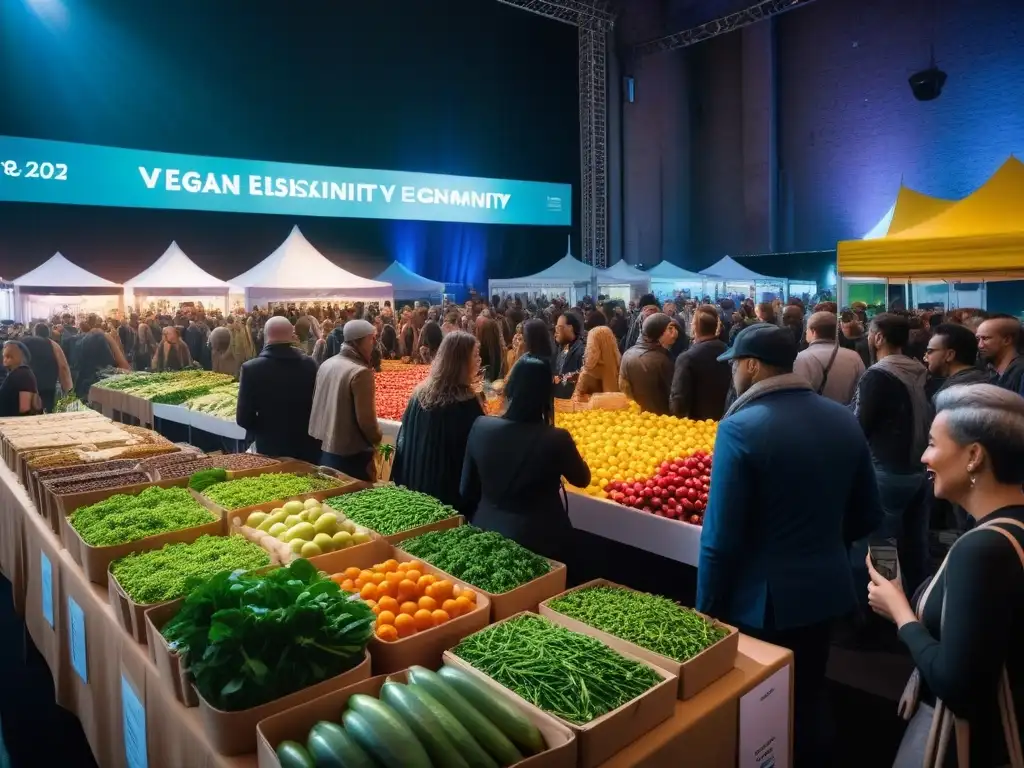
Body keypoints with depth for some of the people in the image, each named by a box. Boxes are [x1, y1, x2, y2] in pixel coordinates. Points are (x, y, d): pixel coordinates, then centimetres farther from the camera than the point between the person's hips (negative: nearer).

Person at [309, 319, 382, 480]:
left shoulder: (326, 364, 3)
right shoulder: (360, 372, -21)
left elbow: (317, 404, 13)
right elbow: (366, 419, -20)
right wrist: (376, 439, -1)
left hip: (324, 449, 8)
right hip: (351, 454, -8)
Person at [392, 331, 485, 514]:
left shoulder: (420, 393, 0)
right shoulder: (468, 402, -19)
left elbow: (404, 441, 8)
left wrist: (402, 482, 17)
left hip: (415, 485, 6)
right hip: (452, 489, -6)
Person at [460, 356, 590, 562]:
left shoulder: (481, 427, -13)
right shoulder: (556, 439, -22)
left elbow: (466, 491, 0)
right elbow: (582, 479, -1)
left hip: (487, 531, 3)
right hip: (539, 540, -2)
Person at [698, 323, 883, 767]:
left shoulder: (741, 428, -21)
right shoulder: (844, 420, -1)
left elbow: (721, 537, -21)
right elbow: (867, 517, 8)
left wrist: (706, 608, -10)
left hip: (762, 599, -6)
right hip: (828, 590, 6)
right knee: (808, 703, 24)